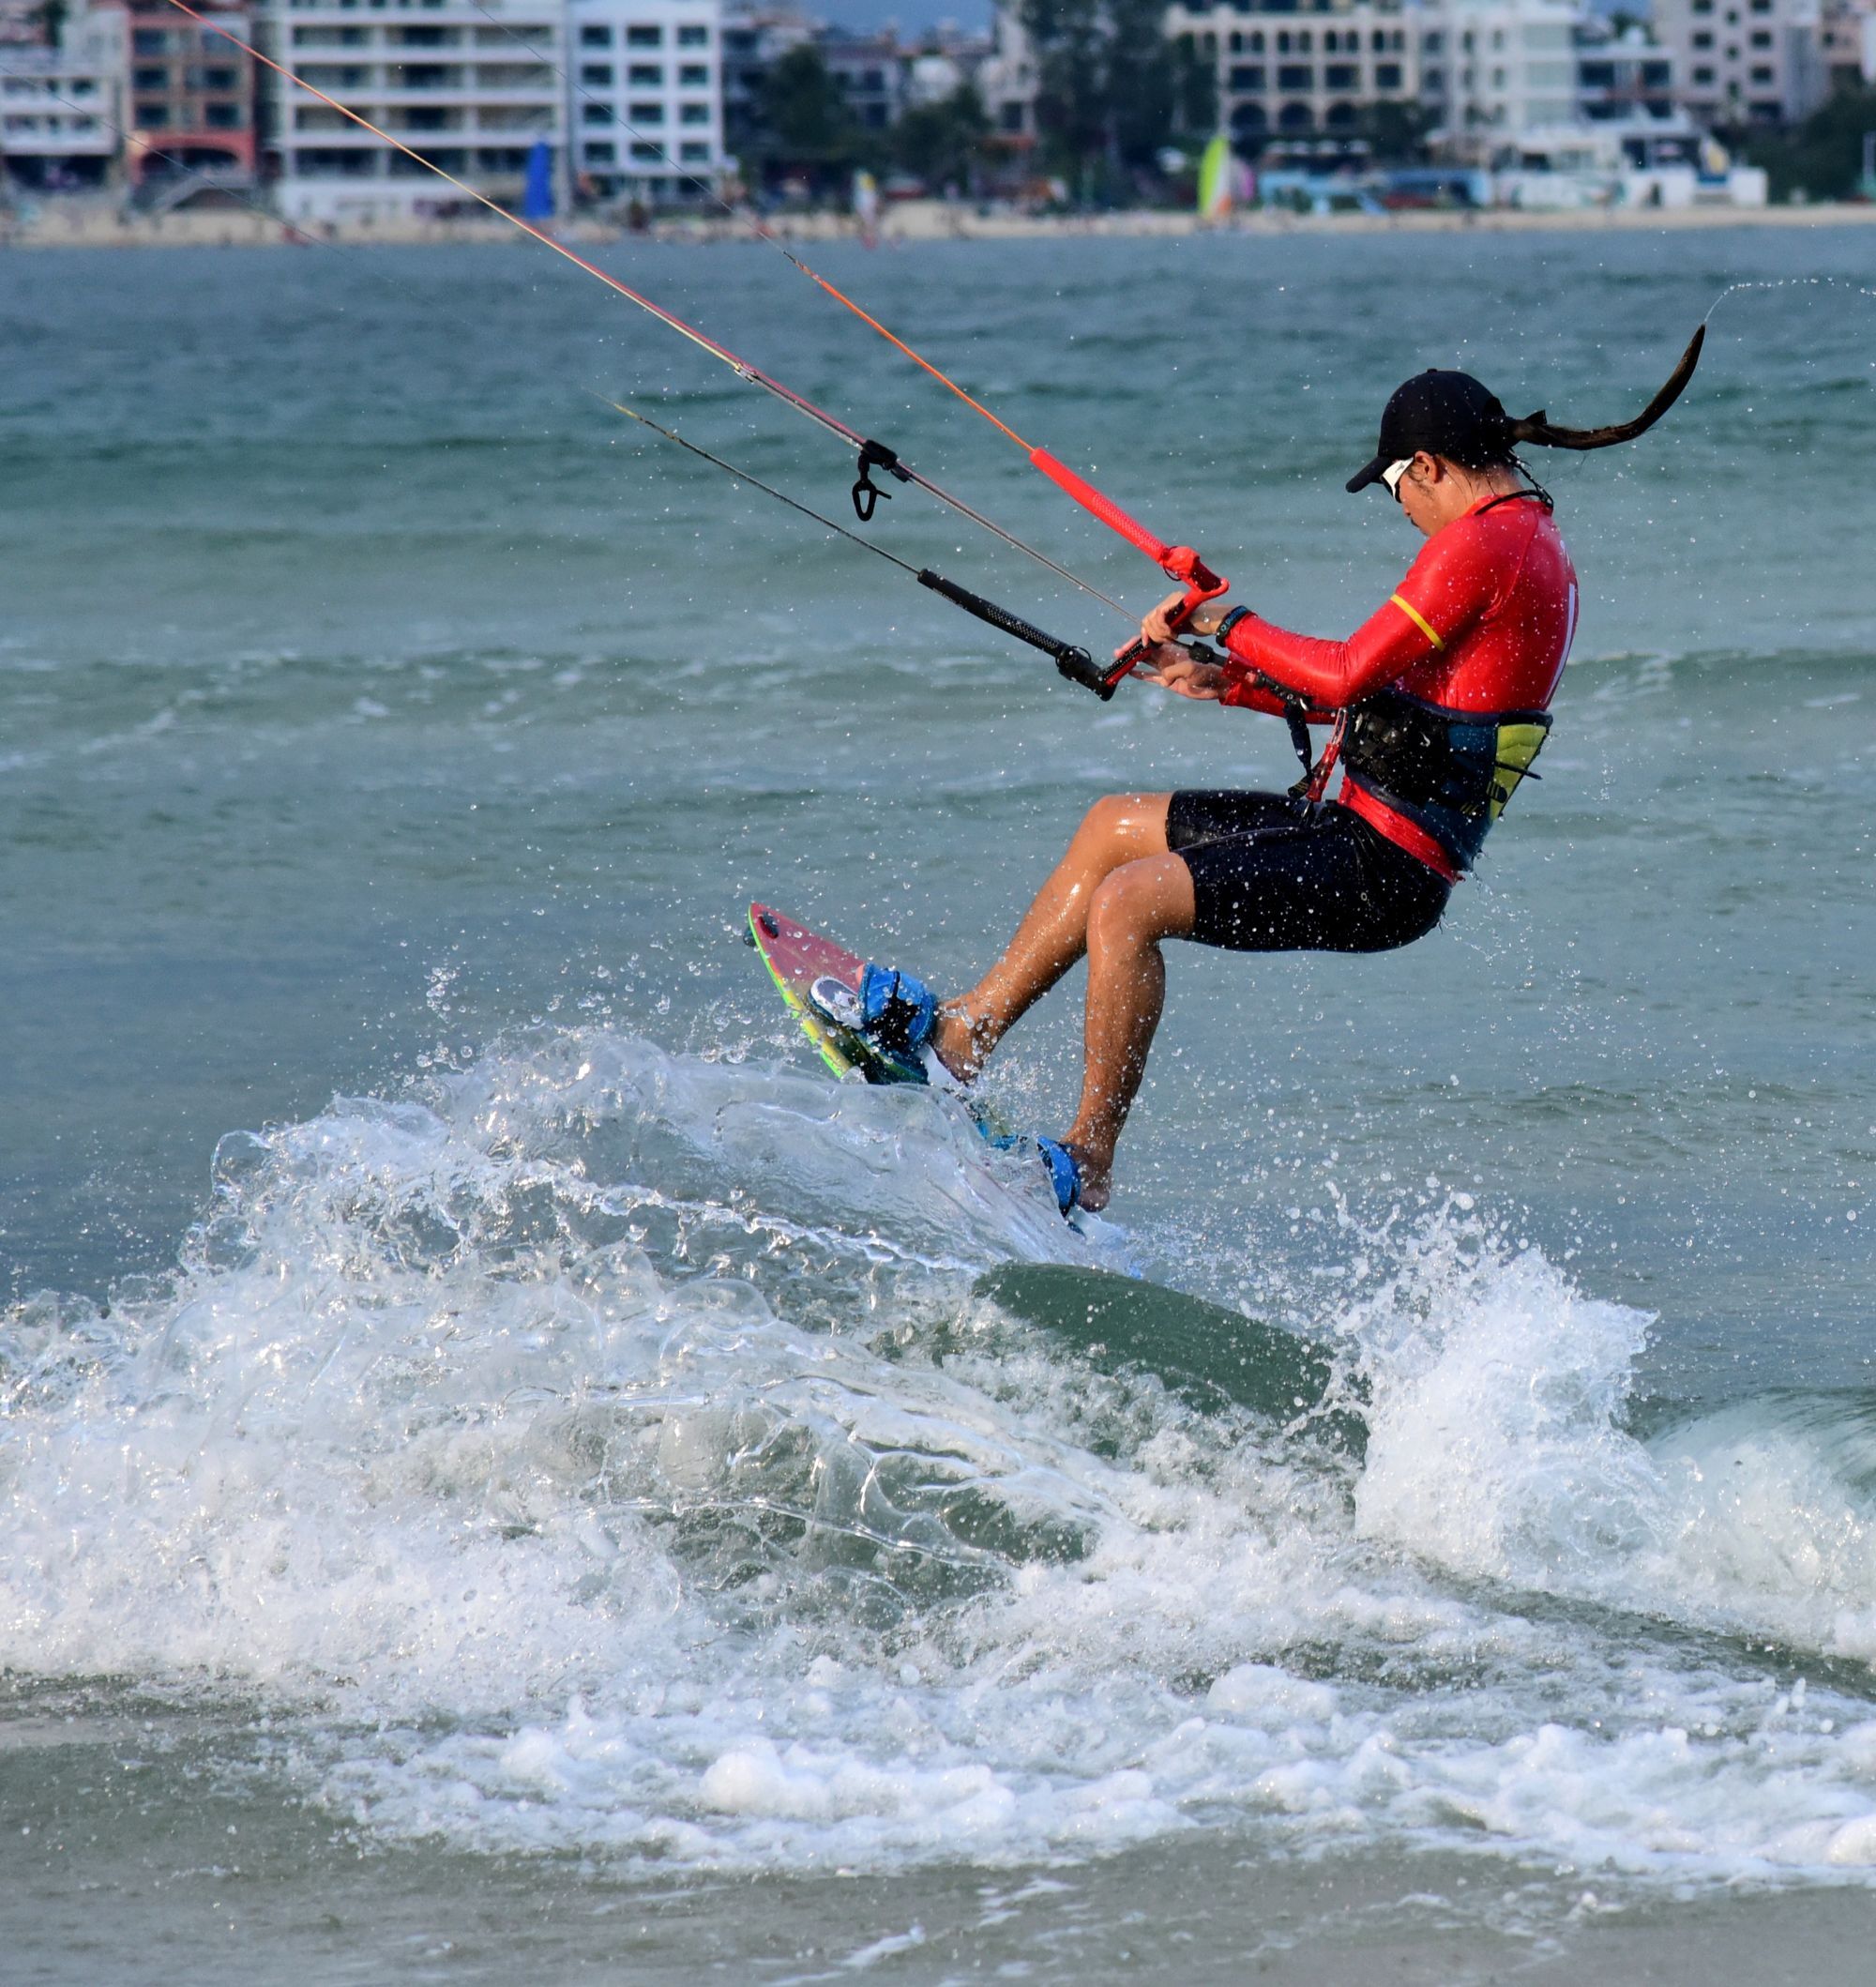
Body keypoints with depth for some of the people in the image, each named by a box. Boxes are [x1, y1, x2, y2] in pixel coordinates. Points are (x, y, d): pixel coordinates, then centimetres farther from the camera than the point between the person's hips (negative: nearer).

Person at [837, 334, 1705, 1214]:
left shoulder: (1481, 544, -17)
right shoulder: (1536, 548, 16)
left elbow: (1348, 677, -23)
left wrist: (1233, 627, -7)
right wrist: (1218, 681, 20)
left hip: (1377, 873, -11)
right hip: (1373, 842, 11)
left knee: (1126, 902, -20)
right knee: (1113, 826, 19)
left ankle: (1090, 1159, -11)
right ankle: (968, 1027, 24)